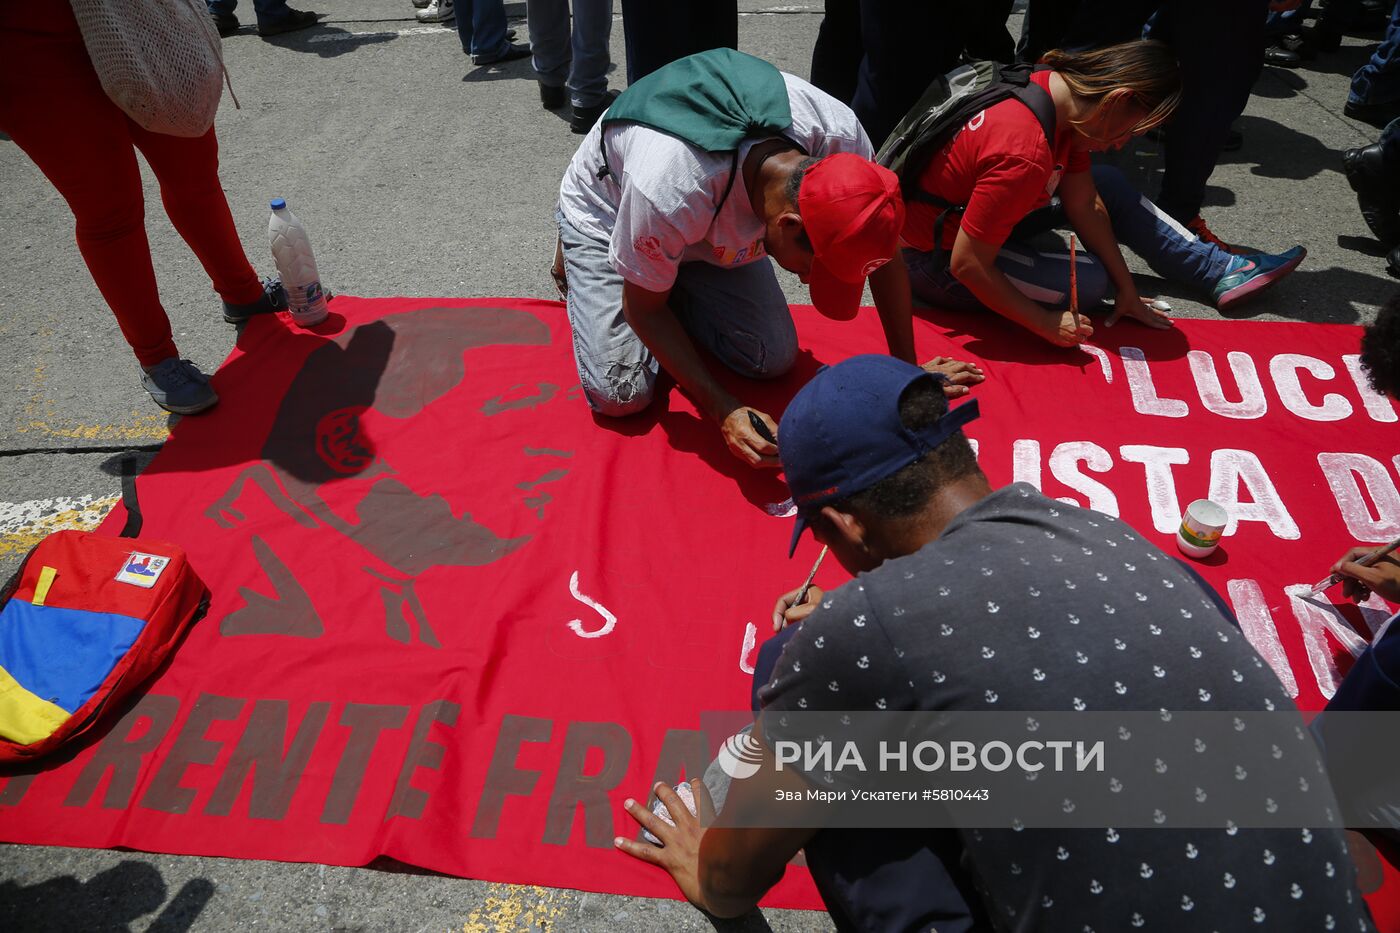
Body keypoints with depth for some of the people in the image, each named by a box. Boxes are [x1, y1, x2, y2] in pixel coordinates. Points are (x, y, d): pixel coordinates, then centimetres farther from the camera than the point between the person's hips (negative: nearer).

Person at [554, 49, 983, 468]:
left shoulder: (842, 135, -32)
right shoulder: (672, 194, -46)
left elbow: (885, 257, -13)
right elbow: (643, 310, -26)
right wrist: (724, 410, -33)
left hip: (716, 226, 4)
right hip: (608, 213, -4)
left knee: (774, 361, -9)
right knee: (621, 395, -14)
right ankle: (575, 263, 13)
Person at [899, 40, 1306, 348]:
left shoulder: (1061, 89, -8)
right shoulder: (1027, 157, -35)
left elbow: (1083, 204, 1)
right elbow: (967, 266, -31)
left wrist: (1127, 288, 3)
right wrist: (1045, 323, -22)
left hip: (975, 221, 9)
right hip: (935, 258, -9)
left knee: (1107, 182, 11)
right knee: (1089, 281, -19)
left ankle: (1221, 270, 19)